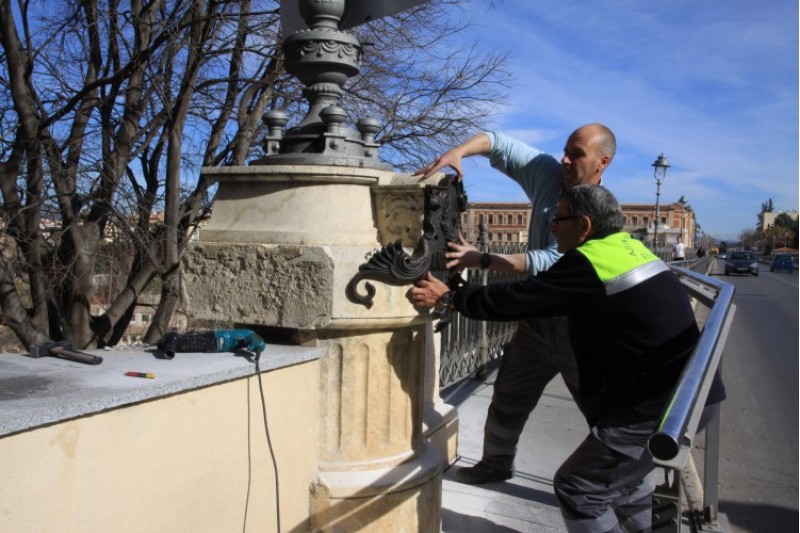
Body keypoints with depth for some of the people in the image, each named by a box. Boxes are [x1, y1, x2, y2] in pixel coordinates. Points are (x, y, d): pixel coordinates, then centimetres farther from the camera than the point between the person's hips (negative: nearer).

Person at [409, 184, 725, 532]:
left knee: (577, 488, -2)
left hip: (666, 403, -10)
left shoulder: (588, 262, -17)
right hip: (691, 390, 10)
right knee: (619, 473, 26)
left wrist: (448, 298, -3)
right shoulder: (629, 249, 10)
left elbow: (517, 299, -14)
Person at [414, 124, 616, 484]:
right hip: (537, 319, 6)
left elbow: (550, 263, -29)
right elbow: (498, 143, 1)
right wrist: (458, 151, -19)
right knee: (509, 396, 18)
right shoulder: (547, 173, -3)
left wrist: (480, 260, -33)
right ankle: (496, 463, 37)